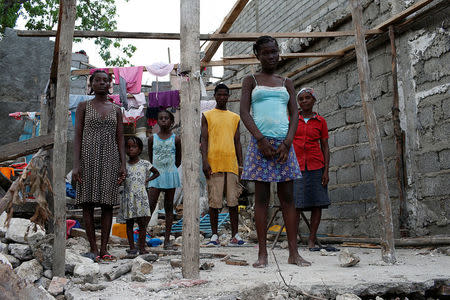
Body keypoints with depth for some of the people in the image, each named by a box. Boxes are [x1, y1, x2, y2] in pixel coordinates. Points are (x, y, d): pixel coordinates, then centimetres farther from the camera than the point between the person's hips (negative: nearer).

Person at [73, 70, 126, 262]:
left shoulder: (116, 110, 13)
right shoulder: (83, 107, 7)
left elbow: (120, 139, 9)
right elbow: (77, 136, 0)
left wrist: (123, 165, -1)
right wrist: (76, 164, -11)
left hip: (109, 158, 2)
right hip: (89, 156, -2)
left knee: (108, 203, -1)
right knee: (88, 202, -3)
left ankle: (104, 249, 2)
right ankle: (93, 248, 3)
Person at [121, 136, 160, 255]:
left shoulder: (145, 164, 2)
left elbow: (156, 173, 14)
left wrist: (147, 180, 3)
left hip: (141, 197, -1)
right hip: (128, 197, 1)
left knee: (142, 223, 0)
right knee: (129, 223, 5)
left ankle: (142, 247, 7)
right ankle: (132, 247, 11)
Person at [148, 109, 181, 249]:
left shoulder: (175, 139, 1)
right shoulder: (152, 139, 3)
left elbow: (178, 161, 9)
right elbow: (150, 158, 12)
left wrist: (169, 169, 8)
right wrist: (158, 169, 8)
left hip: (170, 175, 0)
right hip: (156, 175, 0)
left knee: (169, 207, 5)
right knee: (150, 205, -10)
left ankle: (167, 239, 9)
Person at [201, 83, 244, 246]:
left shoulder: (235, 117, 17)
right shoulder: (207, 115, 10)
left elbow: (237, 141, 16)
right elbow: (204, 139, 3)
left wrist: (240, 164, 8)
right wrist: (204, 161, -8)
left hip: (231, 164, 2)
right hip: (213, 164, -2)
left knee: (233, 201, 1)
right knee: (214, 201, 0)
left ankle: (235, 235, 7)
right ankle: (214, 235, 8)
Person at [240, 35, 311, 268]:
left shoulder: (286, 83, 17)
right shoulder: (251, 81, 10)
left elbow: (294, 114, 9)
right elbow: (244, 112, -1)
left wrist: (287, 142, -6)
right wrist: (261, 140, -12)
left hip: (283, 143, 2)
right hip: (260, 142, -2)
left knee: (287, 197, 1)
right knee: (261, 197, -2)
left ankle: (293, 253, 4)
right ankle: (262, 253, 2)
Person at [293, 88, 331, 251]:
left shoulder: (320, 121, 8)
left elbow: (325, 147, 8)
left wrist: (326, 170, -1)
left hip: (316, 166, 1)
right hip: (296, 167, -1)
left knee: (317, 203, -1)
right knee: (296, 204, -7)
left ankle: (312, 240, 5)